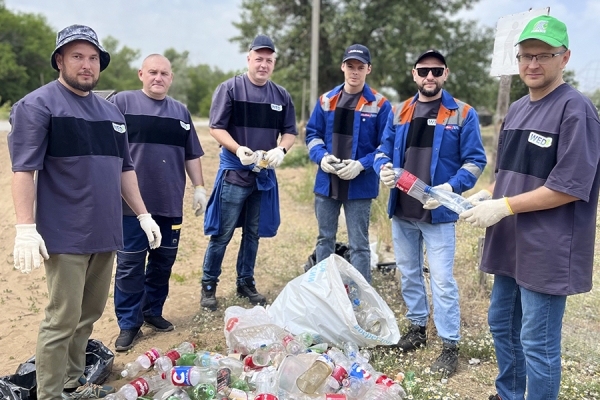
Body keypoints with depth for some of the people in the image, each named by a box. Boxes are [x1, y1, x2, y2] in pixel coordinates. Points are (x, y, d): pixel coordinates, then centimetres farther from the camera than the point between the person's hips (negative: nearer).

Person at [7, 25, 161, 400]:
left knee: (89, 314, 14)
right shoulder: (37, 105, -5)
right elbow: (24, 169, -12)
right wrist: (25, 228, -19)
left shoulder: (110, 111, 15)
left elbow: (124, 168, 18)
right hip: (65, 236, -6)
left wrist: (143, 215, 14)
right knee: (63, 321, -1)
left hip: (105, 233, 7)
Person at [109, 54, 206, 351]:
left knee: (163, 260, 11)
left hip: (170, 204, 4)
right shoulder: (122, 102, 1)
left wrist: (199, 187, 11)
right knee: (130, 264, 2)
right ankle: (129, 323, 15)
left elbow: (192, 155, 17)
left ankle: (152, 311, 29)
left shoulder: (180, 111, 14)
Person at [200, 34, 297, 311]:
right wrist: (239, 149, -24)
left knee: (253, 234, 14)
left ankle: (246, 282, 29)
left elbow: (290, 132, 10)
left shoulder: (281, 96, 8)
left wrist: (281, 150, -11)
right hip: (233, 174, -4)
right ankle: (208, 286, 16)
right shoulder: (230, 88, -4)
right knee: (222, 234, 1)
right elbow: (216, 127, -8)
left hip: (265, 175, 4)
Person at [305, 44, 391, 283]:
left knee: (358, 245, 3)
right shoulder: (326, 100, 7)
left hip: (360, 185, -4)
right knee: (325, 239, 15)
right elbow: (312, 134, 11)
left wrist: (361, 165, -19)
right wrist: (321, 156, -8)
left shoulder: (379, 105, -5)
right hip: (326, 182, 4)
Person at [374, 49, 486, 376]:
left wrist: (450, 188, -22)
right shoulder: (399, 112, 8)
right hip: (402, 211, 5)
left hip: (438, 213, -4)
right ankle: (417, 327, 35)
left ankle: (450, 346, 12)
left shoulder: (463, 114, -4)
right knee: (408, 273, 16)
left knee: (442, 280, -3)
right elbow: (383, 151, 11)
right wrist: (384, 169, -12)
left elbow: (475, 161, -6)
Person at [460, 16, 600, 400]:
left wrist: (503, 207, -18)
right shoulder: (517, 108, 11)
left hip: (547, 250, -8)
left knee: (538, 343, 3)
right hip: (510, 243, 9)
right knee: (502, 325, 21)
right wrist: (486, 195, 1)